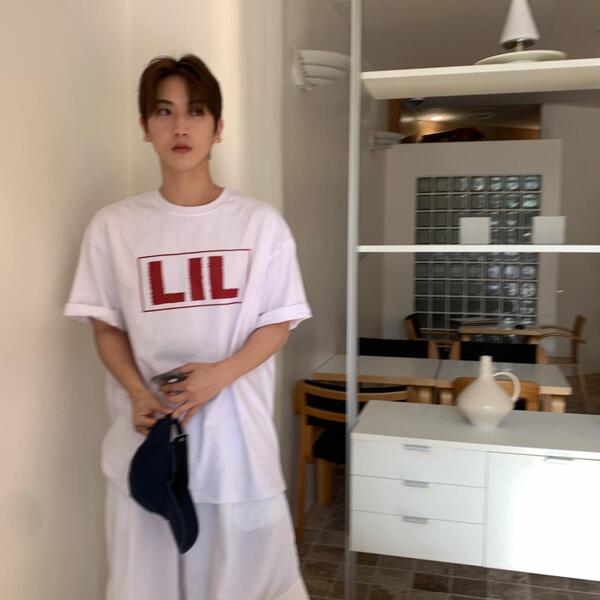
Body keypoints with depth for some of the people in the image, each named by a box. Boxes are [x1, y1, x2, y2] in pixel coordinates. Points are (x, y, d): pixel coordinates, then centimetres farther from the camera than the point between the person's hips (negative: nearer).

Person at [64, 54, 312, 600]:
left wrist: (220, 374, -17)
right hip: (148, 432, 1)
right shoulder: (114, 226, -2)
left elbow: (278, 322, -1)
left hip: (235, 431, -1)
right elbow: (106, 326, 4)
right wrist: (138, 394, -12)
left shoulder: (261, 223, -5)